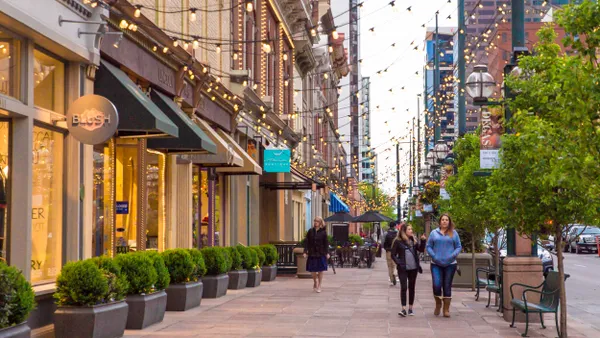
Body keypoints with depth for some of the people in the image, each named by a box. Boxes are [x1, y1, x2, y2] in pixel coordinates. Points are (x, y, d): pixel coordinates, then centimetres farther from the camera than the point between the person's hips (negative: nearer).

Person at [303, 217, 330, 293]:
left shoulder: (323, 232, -1)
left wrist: (327, 253, -7)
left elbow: (326, 243, -1)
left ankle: (319, 286, 12)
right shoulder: (310, 231, 3)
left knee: (320, 270, 2)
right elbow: (306, 242, 2)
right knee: (312, 270, 5)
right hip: (312, 253, 1)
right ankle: (315, 282, 33)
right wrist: (305, 252, -5)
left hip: (321, 254, -1)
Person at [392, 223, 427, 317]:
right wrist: (399, 263, -12)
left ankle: (410, 308, 16)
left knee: (411, 288, 9)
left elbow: (421, 250, 5)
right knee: (403, 288, -9)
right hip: (403, 269, -4)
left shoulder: (413, 241, 9)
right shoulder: (398, 241, -3)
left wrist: (423, 241, -8)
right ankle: (403, 309, -10)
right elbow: (393, 255, -1)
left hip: (413, 268, 4)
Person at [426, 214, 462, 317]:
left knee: (447, 286, 5)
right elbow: (428, 246, 6)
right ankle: (438, 304, 15)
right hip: (436, 264, 0)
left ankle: (446, 309, 14)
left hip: (450, 264, 0)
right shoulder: (434, 233, 5)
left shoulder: (454, 233, 5)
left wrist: (453, 255, -12)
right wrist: (433, 256, -10)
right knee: (436, 285, -12)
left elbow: (459, 247, 6)